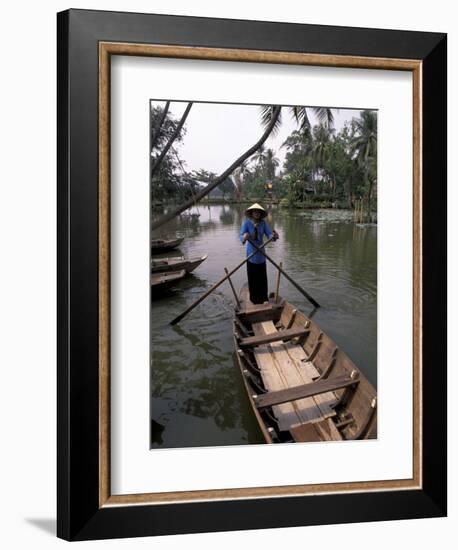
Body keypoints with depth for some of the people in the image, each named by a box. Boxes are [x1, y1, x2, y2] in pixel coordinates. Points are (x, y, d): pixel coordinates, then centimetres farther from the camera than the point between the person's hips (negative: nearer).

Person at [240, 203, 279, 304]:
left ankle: (263, 298, 19)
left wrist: (274, 236, -37)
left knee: (262, 276, 6)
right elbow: (241, 236, -23)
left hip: (261, 253, 2)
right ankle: (254, 298, 14)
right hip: (251, 254, -2)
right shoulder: (247, 223, -11)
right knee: (252, 277, 1)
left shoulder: (263, 223, -4)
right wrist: (244, 238, -48)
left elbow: (269, 234, -13)